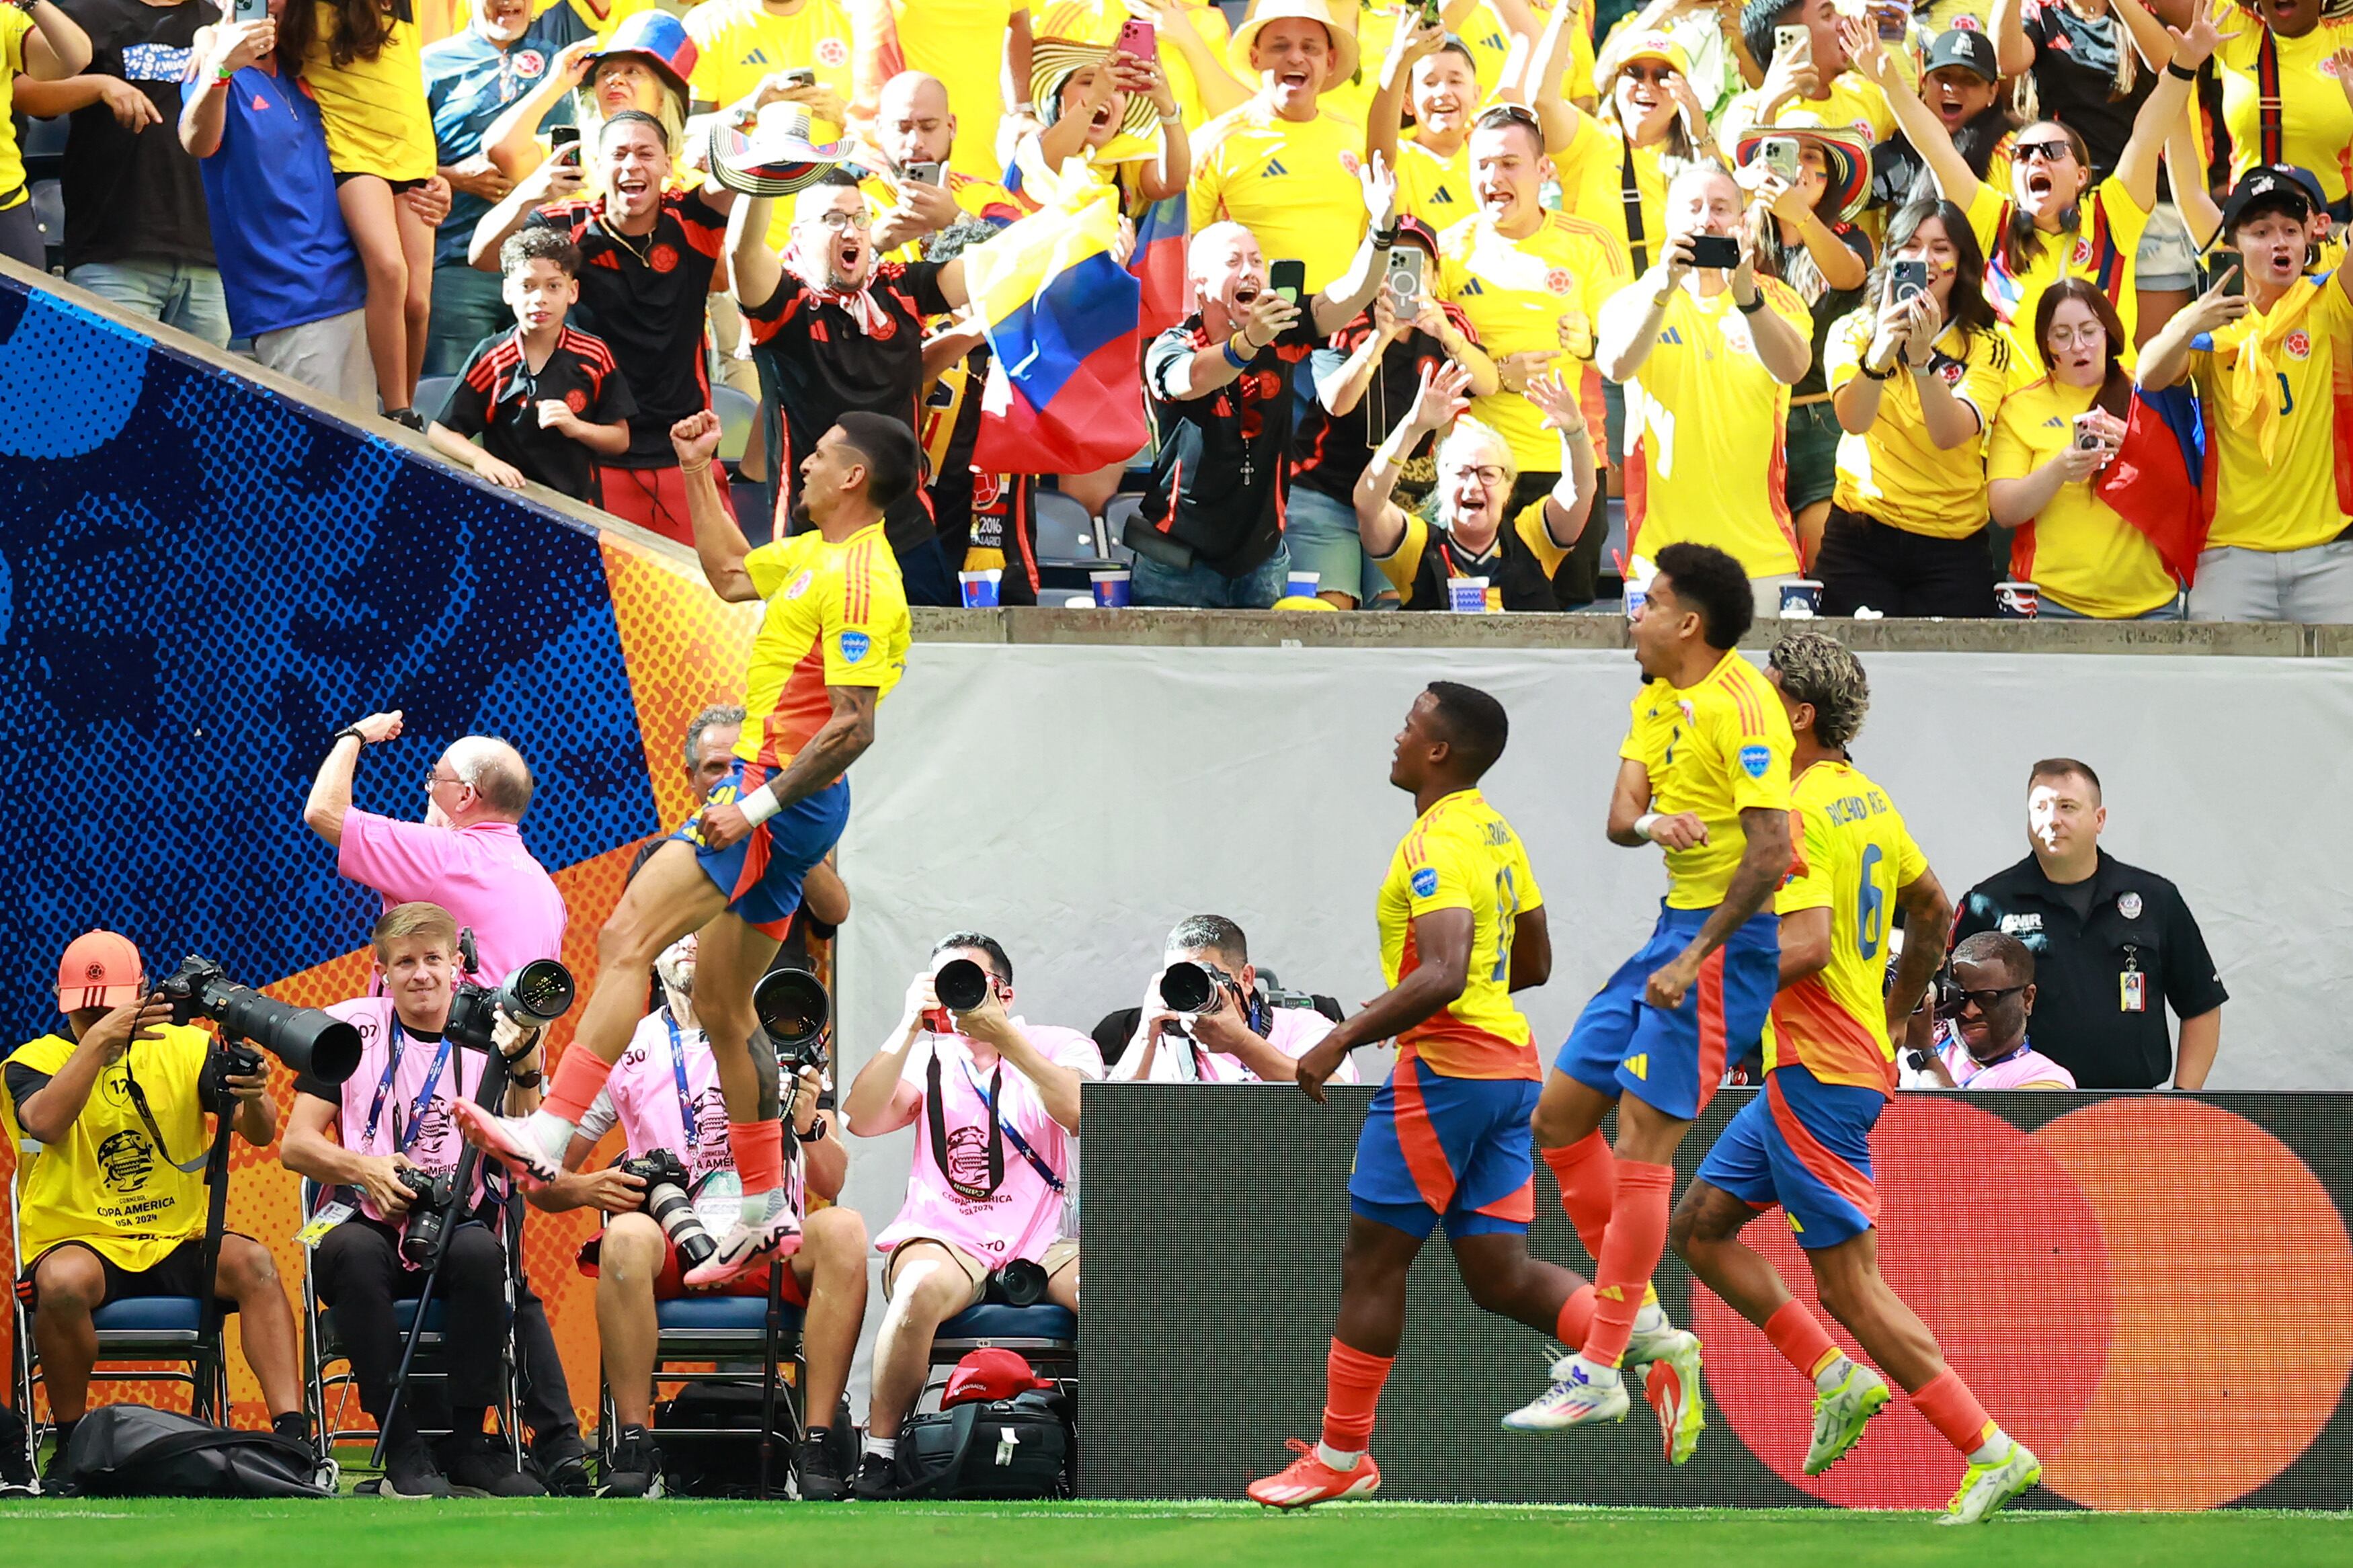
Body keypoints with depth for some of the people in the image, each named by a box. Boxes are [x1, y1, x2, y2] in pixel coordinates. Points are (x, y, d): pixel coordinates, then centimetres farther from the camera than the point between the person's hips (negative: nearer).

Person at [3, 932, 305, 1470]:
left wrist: (254, 1098, -24)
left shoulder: (186, 1048, 10)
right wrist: (97, 1041, -27)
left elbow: (259, 1134, -1)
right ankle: (71, 1444, -18)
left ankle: (293, 1434, -33)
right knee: (63, 1281, -36)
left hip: (178, 1247, 2)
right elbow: (44, 1122, -21)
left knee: (253, 1261, -27)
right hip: (81, 1244, -2)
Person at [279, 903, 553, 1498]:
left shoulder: (489, 1033, 8)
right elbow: (296, 1146, 4)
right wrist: (362, 1169, -15)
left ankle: (468, 1444, -23)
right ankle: (402, 1450, -30)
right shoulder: (352, 1027, 7)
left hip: (459, 1222, 0)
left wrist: (525, 1069, -22)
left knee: (480, 1253, -35)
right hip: (369, 1221, 0)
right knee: (352, 1250, -36)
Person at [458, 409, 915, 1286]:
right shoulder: (818, 554, 14)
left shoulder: (862, 579, -16)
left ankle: (550, 1138, -30)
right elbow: (731, 576, 34)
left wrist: (758, 805, -25)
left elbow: (855, 726, -22)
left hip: (784, 800, -10)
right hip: (766, 798, 10)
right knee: (721, 1012, 14)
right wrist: (698, 473, 28)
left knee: (626, 936, -21)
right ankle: (766, 1214, 20)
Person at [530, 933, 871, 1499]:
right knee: (626, 1236, -35)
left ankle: (816, 1448, -31)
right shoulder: (625, 1049, 12)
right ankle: (634, 1447, -32)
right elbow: (541, 1185, 12)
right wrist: (586, 1188, -10)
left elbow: (831, 1185, 7)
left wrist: (809, 1126, -14)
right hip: (672, 1251, -1)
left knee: (843, 1229, -30)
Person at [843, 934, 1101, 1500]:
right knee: (922, 1288, -37)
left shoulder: (1061, 1048, 12)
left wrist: (1005, 1038, -14)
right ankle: (878, 1459, -26)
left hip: (1045, 1243, 0)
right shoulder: (928, 1057, 17)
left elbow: (1085, 1116, -11)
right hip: (948, 1239, 0)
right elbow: (861, 1119, -1)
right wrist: (910, 1028, -6)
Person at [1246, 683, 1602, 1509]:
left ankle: (1341, 1456, 7)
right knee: (1498, 1274, 6)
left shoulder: (1439, 844, -15)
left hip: (1444, 1068, -9)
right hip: (1507, 1063, 9)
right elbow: (1532, 964, 23)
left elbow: (1443, 975, -27)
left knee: (1372, 1259, 1)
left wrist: (1342, 1040, -25)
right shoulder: (1496, 834, 15)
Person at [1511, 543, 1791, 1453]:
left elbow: (1769, 849, -22)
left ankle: (1601, 1375, -9)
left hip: (1726, 938, -10)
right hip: (1673, 930, 10)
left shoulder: (1740, 704, -16)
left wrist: (1697, 958, -23)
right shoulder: (1658, 700, 13)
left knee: (1641, 1144, -11)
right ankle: (1640, 1322, 16)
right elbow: (1621, 814, 4)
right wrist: (1647, 822, -21)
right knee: (1560, 1116, 10)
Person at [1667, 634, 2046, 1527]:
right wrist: (1894, 1011, 33)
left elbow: (1805, 946, -27)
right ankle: (1837, 1378, 11)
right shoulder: (1866, 799, 12)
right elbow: (1934, 910, 22)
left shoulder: (1798, 811, -16)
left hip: (1818, 1074, -10)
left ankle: (1992, 1451, -7)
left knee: (1849, 1282, -7)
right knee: (1699, 1224, 14)